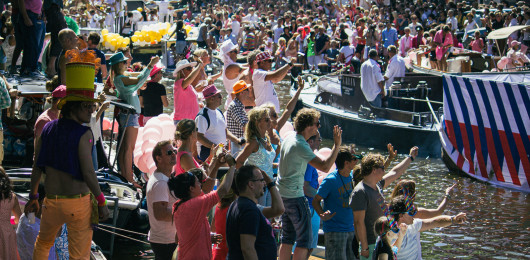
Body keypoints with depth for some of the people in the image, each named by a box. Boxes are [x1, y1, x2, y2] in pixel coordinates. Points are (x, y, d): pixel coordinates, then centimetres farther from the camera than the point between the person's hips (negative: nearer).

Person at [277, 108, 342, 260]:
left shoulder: (289, 139, 8)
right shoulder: (301, 146, -20)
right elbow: (325, 167, -25)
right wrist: (336, 145, -20)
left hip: (283, 194, 9)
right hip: (295, 196, -9)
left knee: (287, 237, 14)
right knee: (305, 239, -4)